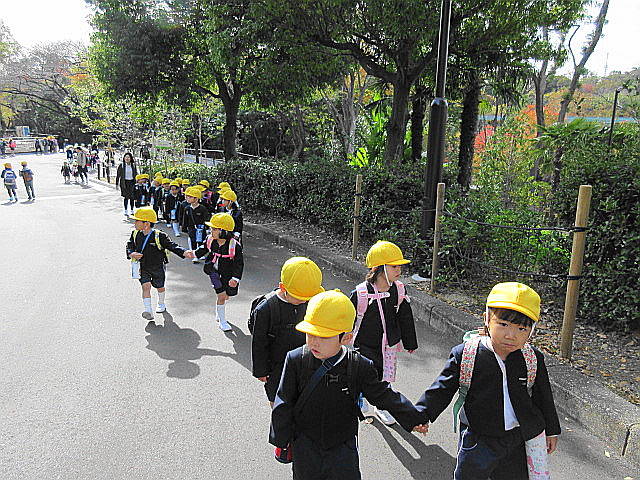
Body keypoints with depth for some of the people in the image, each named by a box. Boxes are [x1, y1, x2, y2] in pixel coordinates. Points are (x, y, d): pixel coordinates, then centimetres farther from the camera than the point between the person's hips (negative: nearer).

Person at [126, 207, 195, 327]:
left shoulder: (159, 236, -21)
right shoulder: (135, 235, -5)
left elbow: (171, 246, -22)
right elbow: (129, 246, 3)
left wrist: (184, 252, -37)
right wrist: (132, 254, -21)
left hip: (157, 267, -2)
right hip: (143, 267, 2)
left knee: (159, 287, 16)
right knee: (146, 286, -14)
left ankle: (161, 304, 44)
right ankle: (148, 311, -13)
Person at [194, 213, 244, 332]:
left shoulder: (235, 246, -24)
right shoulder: (210, 240, -12)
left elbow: (239, 264, -17)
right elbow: (204, 249, 12)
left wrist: (235, 278, -24)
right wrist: (195, 254, -1)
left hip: (227, 274, 0)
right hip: (214, 271, 1)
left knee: (227, 296, 15)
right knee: (222, 295, -7)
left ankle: (218, 313, 46)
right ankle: (222, 321, 12)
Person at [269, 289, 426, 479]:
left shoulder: (360, 367, -17)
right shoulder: (296, 360, -17)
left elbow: (384, 395, -4)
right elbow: (283, 404, -7)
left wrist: (413, 418, 0)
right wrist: (281, 439, -2)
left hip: (343, 447, 0)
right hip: (304, 447, 1)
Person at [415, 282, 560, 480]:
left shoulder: (534, 359, -8)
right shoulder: (464, 355, -16)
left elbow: (543, 397, 7)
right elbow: (442, 389, -10)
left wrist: (551, 431, 16)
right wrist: (422, 414, -20)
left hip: (520, 439, 2)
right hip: (477, 440, -2)